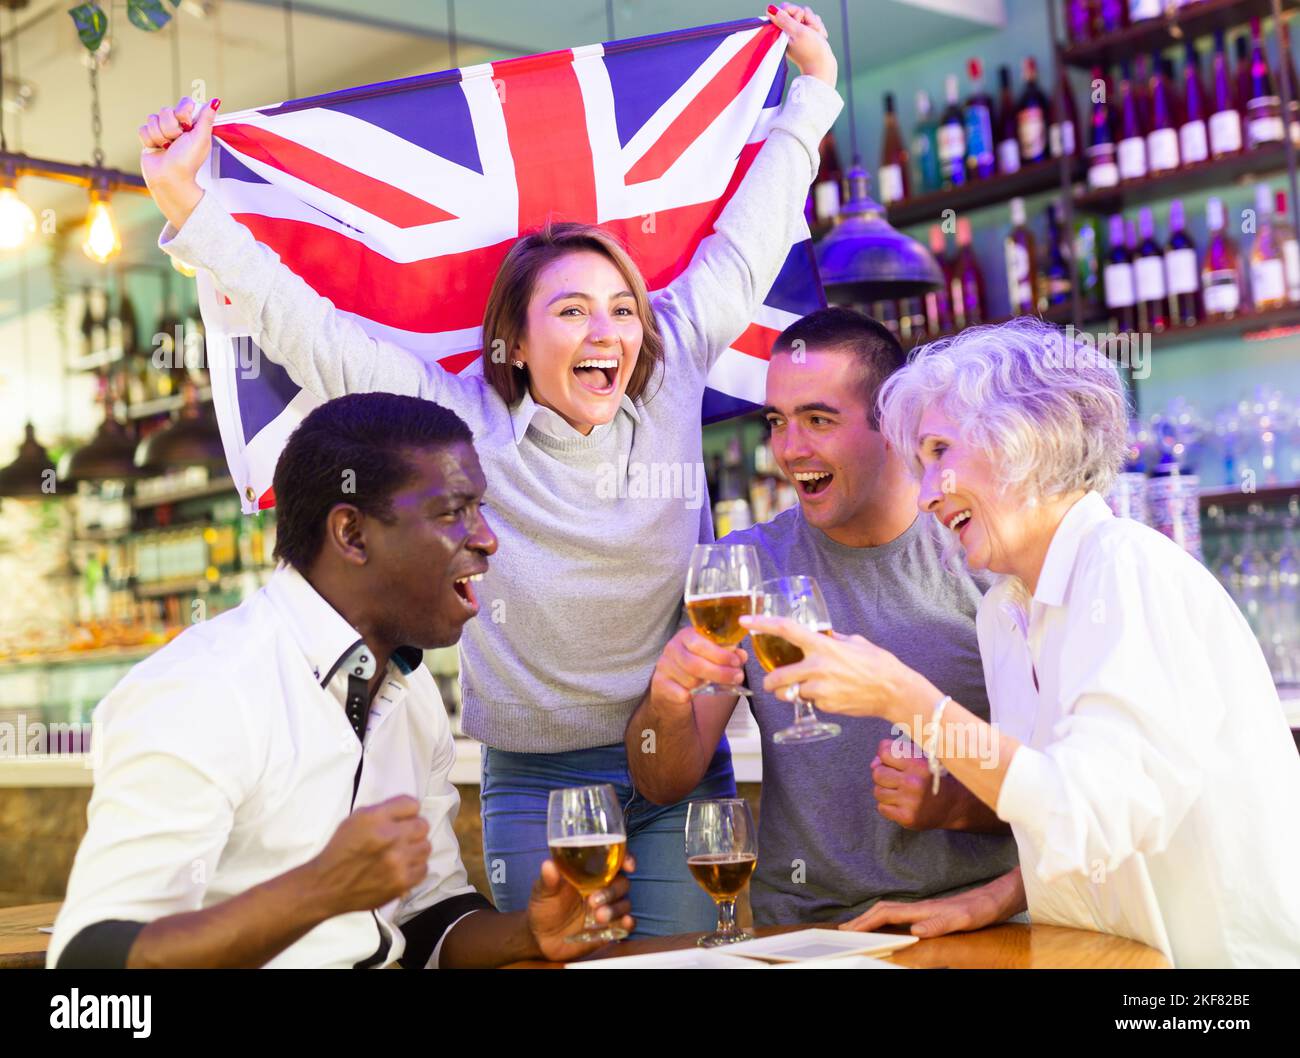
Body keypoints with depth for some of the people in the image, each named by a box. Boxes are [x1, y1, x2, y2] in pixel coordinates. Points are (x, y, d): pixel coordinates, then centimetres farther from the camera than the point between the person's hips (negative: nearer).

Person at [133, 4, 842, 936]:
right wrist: (186, 204, -13)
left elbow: (744, 247, 10)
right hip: (536, 782, -2)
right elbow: (307, 330, -8)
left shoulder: (669, 385, -1)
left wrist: (812, 93, 19)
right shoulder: (464, 424, -8)